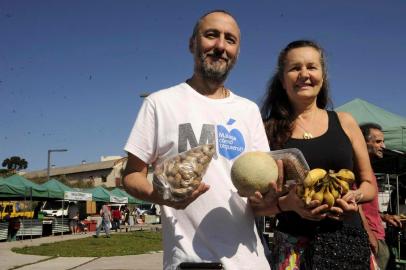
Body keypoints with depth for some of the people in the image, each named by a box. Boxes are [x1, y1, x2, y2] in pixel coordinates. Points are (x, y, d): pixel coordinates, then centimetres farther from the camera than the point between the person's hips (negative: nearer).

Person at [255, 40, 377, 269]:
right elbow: (256, 202, -2)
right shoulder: (269, 130, -2)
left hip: (349, 240, 3)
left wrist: (354, 196, -10)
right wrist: (286, 203, -20)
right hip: (295, 246, -2)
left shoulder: (344, 122, 5)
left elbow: (369, 185, 11)